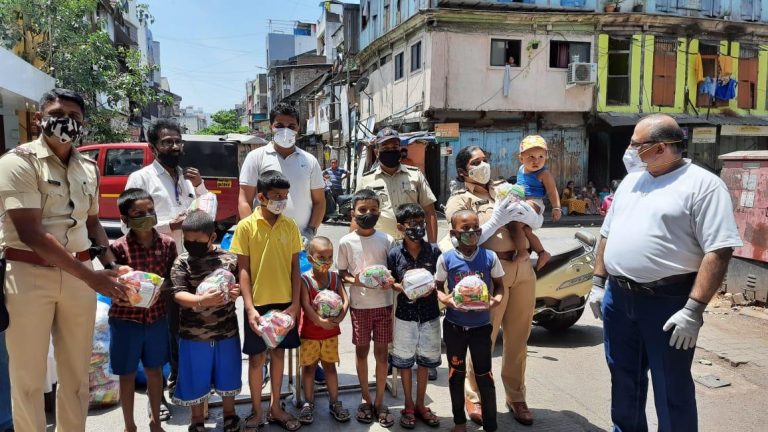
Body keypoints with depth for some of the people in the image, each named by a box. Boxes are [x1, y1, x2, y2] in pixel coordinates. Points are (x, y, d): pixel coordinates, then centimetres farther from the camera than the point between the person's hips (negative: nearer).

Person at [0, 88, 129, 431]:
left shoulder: (88, 168, 9)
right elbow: (30, 234, -18)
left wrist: (111, 267, 5)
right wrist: (90, 276, -22)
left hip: (79, 275, 5)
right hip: (29, 275, -5)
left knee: (76, 373, 15)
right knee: (28, 378, 7)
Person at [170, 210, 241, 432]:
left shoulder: (229, 258, -6)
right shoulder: (182, 263, -9)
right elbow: (178, 295, -17)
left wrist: (238, 291, -19)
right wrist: (202, 300, -35)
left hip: (227, 330, 1)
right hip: (194, 335, -1)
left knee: (227, 376, 17)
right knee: (196, 381, 13)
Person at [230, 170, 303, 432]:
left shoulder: (290, 226, 0)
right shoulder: (246, 226, -8)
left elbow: (295, 267, 2)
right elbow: (243, 270, -8)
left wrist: (295, 303, -5)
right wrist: (250, 307, -14)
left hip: (284, 302, 3)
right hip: (259, 303, -3)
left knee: (279, 353, 14)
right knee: (257, 357, 8)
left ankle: (276, 408, 30)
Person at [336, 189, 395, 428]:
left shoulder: (387, 240, -3)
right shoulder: (346, 242, -5)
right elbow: (341, 273, 3)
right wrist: (354, 280, -17)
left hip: (383, 303, 0)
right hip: (359, 305, 0)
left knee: (382, 352, 8)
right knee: (361, 351, 11)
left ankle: (379, 401, 22)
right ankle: (365, 399, 29)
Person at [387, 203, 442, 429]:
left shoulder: (434, 251, -7)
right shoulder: (394, 254, -8)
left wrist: (433, 289, -17)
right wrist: (401, 287, -18)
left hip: (429, 315, 1)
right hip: (405, 315, -1)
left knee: (424, 361, 14)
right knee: (405, 362, 11)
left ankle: (420, 405, 31)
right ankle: (409, 406, 28)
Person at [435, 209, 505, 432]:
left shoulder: (490, 257, -7)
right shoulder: (446, 259, -8)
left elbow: (499, 285, 5)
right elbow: (438, 286, 3)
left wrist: (497, 299, -16)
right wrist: (445, 299, -18)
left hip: (481, 325, 0)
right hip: (454, 326, 1)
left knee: (484, 375, 6)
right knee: (456, 373, 15)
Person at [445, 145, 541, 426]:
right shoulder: (458, 201, 1)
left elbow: (538, 222, 12)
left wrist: (524, 211, -9)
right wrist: (497, 220, -19)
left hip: (523, 269, 5)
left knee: (518, 339, 12)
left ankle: (516, 397, 27)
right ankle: (474, 398, 18)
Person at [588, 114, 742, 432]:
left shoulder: (703, 184, -10)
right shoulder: (631, 181, 12)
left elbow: (719, 251, -17)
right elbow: (607, 234, 16)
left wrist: (694, 309, -22)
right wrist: (598, 283, 12)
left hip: (668, 302, -6)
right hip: (617, 297, 7)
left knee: (671, 390, 7)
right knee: (624, 378, 19)